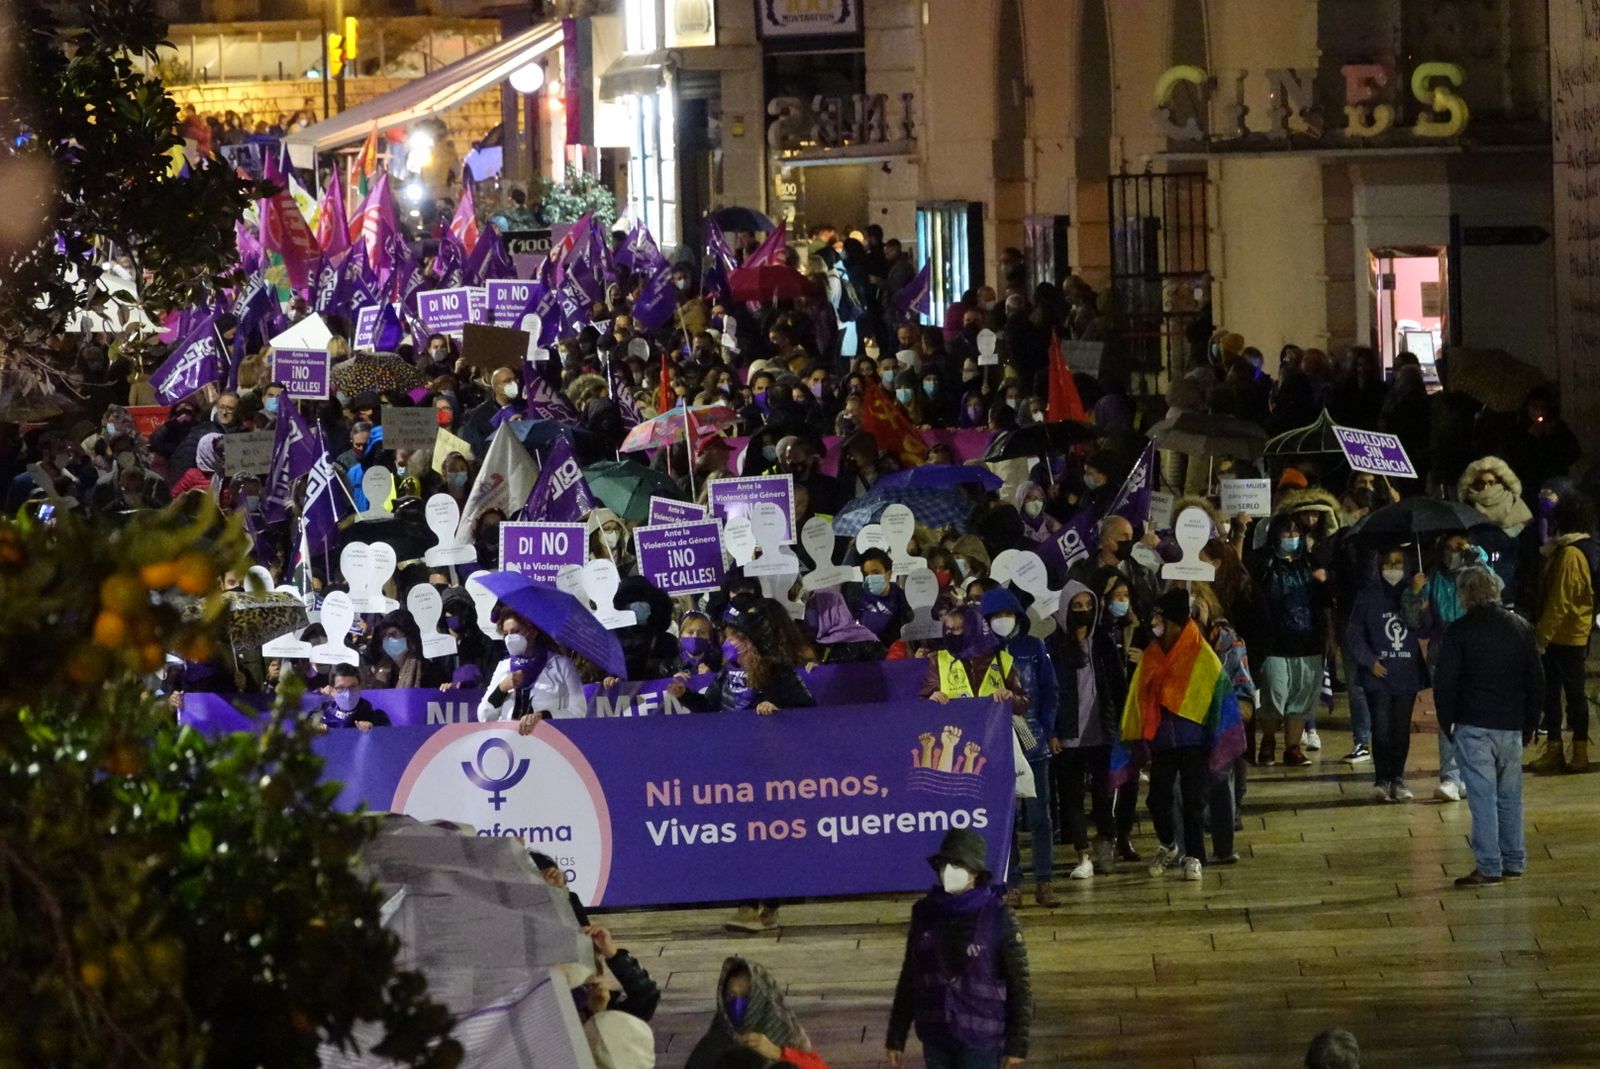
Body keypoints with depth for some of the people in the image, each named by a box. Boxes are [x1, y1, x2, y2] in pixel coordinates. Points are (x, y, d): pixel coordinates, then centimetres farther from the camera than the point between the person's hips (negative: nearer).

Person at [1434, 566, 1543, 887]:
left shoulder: (1459, 631, -8)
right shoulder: (1521, 628, 7)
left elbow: (1444, 683, -8)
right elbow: (1536, 680, 11)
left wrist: (1446, 723, 4)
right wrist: (1530, 724, 18)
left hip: (1474, 727, -4)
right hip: (1512, 727, 4)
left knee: (1482, 797, -4)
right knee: (1510, 796, 13)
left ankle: (1488, 867, -5)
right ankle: (1514, 862, 16)